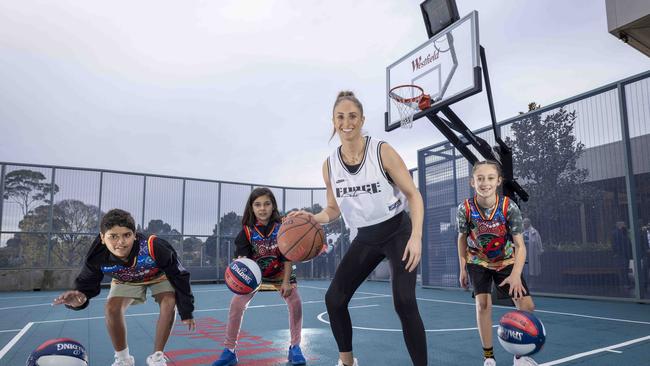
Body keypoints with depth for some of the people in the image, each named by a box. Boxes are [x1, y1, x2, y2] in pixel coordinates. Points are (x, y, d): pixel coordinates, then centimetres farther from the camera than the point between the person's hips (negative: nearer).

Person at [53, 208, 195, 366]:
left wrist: (186, 311, -23)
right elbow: (86, 285, -19)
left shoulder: (154, 247, -45)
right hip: (126, 281, 2)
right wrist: (80, 297, -48)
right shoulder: (98, 257, -36)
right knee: (111, 308, -20)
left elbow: (179, 276, -31)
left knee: (169, 303, -25)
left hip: (159, 276, -2)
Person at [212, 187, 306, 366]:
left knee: (295, 302, -14)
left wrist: (286, 281, -22)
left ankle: (295, 347, 5)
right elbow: (242, 256, -28)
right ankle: (229, 351, 2)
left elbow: (288, 257, -17)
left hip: (279, 272, 0)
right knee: (237, 304, -13)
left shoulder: (281, 227, -23)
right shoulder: (247, 230, -22)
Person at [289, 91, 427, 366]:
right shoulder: (329, 165, -4)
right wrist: (311, 218, -12)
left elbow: (413, 194, -12)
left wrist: (416, 236, -24)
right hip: (365, 238, 5)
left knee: (404, 302, -18)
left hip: (398, 232, -4)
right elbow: (333, 209, 9)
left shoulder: (382, 152, -15)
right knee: (334, 299, 2)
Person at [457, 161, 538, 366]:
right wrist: (463, 269, -2)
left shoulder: (509, 207, -26)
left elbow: (520, 245, -25)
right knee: (483, 303, -14)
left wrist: (516, 275, -39)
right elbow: (462, 238, -5)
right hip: (478, 261, -1)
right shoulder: (465, 208, -23)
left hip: (506, 261, 1)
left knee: (527, 306, -4)